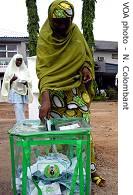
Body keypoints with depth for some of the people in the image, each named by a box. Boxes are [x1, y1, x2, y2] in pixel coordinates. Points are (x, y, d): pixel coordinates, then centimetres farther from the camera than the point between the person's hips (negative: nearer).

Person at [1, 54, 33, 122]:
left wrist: (26, 82, -8)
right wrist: (12, 80, -16)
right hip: (15, 93, -4)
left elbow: (29, 82, 14)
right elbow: (6, 83, 3)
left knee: (22, 112, 5)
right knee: (19, 112, -14)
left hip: (24, 93, 4)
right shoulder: (10, 70, 3)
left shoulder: (25, 70, 13)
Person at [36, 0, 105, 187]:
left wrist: (86, 67, -9)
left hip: (77, 89, 3)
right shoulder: (44, 39, -9)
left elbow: (87, 55, 15)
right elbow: (42, 69, -19)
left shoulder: (76, 33, 2)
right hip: (56, 92, -3)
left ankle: (90, 169, 16)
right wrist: (45, 98, -32)